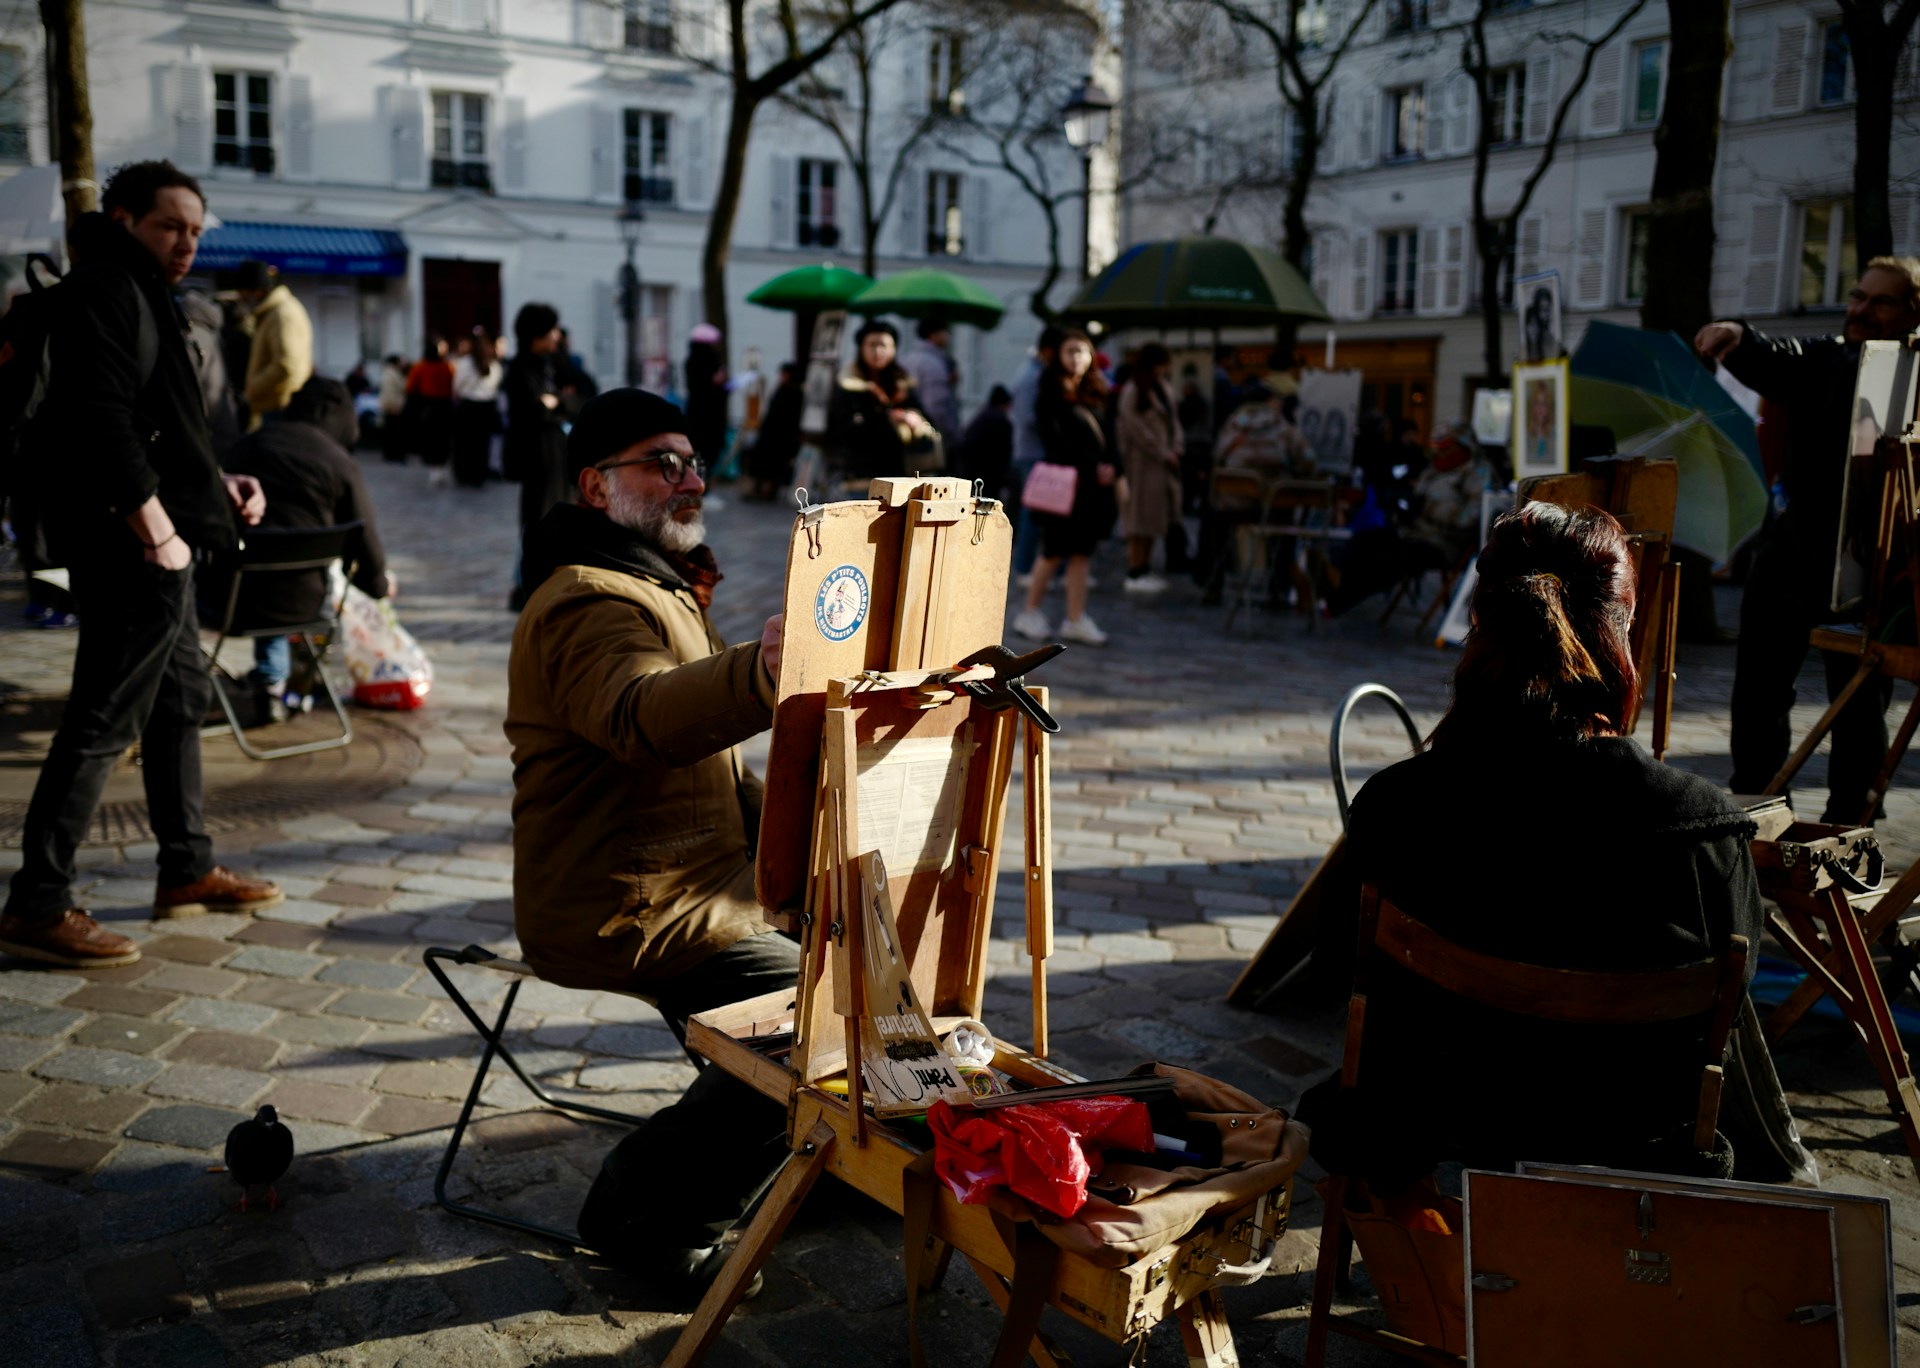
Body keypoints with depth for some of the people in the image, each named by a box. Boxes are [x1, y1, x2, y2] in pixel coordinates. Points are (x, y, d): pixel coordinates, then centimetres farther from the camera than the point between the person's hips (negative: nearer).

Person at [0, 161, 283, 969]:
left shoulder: (142, 295, 20)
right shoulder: (104, 291, -12)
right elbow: (103, 425, -23)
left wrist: (217, 484, 9)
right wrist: (159, 533, -22)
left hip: (163, 544, 11)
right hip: (136, 550, -11)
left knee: (182, 701, 17)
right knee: (104, 721, -8)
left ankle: (188, 871, 29)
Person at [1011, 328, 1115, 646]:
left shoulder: (1095, 393, 14)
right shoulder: (1053, 393, -5)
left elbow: (1106, 438, 16)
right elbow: (1055, 440, -12)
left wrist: (1111, 469, -1)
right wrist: (1093, 466, -14)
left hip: (1093, 484, 6)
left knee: (1082, 552, 6)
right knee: (1055, 551, -2)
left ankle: (1075, 620, 10)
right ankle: (1030, 613, 11)